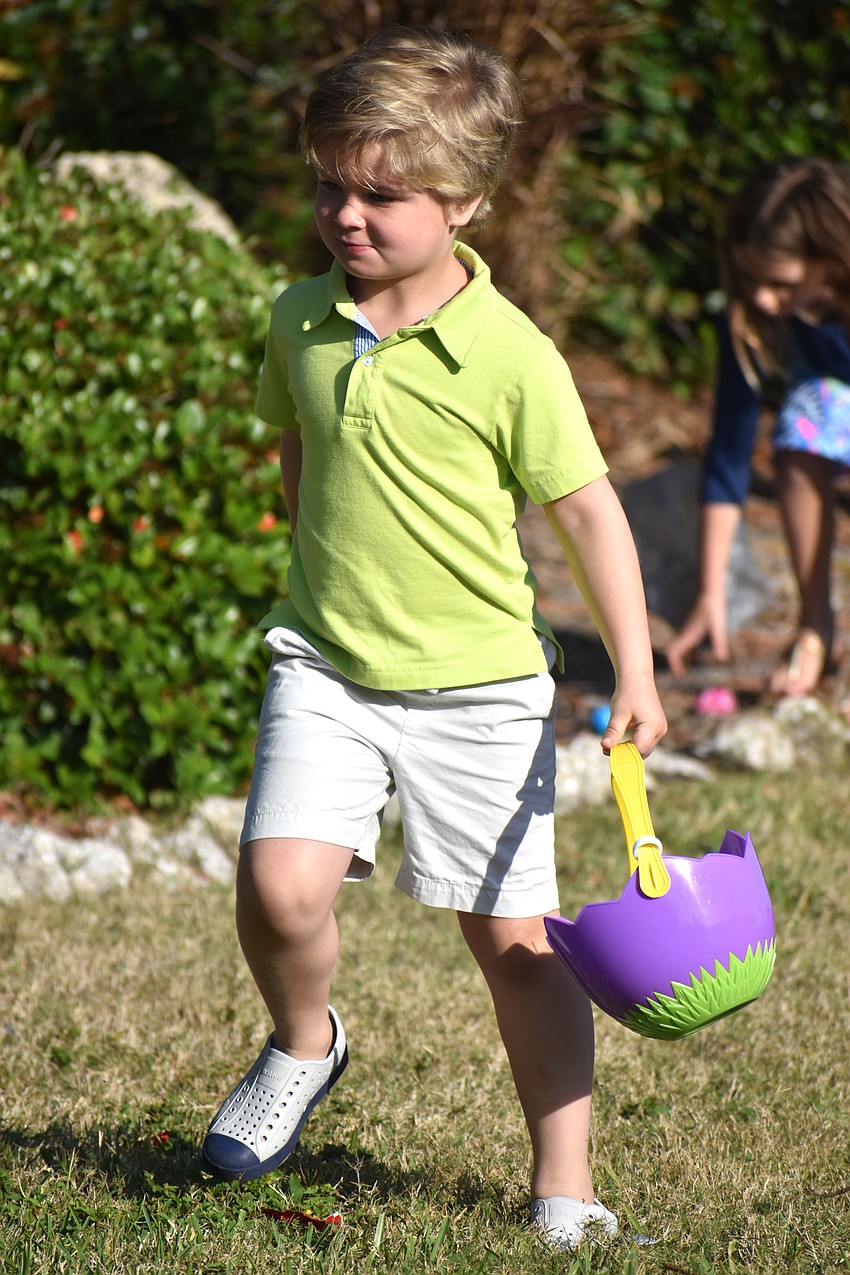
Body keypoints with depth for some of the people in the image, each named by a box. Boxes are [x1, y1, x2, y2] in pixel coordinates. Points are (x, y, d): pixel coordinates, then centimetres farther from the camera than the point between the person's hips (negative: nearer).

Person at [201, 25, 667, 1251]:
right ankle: (303, 1042, 13)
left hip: (477, 687, -3)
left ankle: (565, 1189, 14)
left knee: (514, 940, 2)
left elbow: (590, 509, -7)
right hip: (325, 668, 3)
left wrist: (635, 672, -10)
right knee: (280, 886, -19)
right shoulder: (299, 322, 1)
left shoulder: (510, 357, -12)